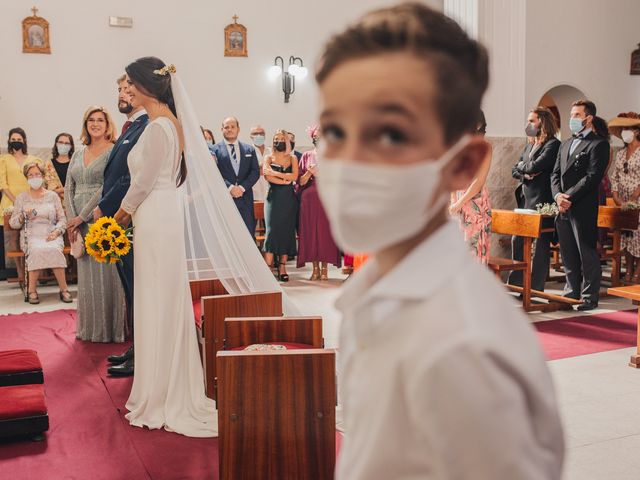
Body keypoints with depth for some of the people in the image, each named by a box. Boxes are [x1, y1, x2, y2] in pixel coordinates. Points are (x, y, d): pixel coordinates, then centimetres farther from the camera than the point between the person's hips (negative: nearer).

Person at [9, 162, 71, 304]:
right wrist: (23, 216, -10)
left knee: (54, 249, -35)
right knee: (37, 250, -36)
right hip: (31, 237, 0)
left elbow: (62, 219, 10)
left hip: (51, 236, 0)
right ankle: (32, 290, -28)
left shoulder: (53, 196, 14)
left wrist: (57, 231, -10)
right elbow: (12, 223, 11)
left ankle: (63, 289, -28)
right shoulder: (21, 198, 13)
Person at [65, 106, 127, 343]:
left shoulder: (113, 151, -4)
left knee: (107, 274, -3)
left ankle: (111, 328, 7)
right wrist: (72, 220, -3)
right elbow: (69, 189, 11)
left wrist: (82, 217, -12)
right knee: (86, 276, 10)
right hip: (80, 222, 6)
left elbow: (107, 188, -12)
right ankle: (90, 329, 20)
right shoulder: (78, 154, 16)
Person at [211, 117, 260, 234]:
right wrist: (230, 187, -15)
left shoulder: (249, 150, 15)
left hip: (245, 199, 3)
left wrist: (242, 187, -7)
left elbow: (255, 172, 7)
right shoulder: (215, 149, 6)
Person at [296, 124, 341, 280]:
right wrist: (309, 172, -12)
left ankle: (324, 268, 2)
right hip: (309, 199, 1)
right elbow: (300, 181, 6)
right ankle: (315, 268, 7)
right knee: (311, 231, -1)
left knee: (326, 231, -5)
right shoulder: (306, 156, 11)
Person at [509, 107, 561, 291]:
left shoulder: (553, 145, -10)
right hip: (525, 200, 9)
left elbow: (535, 166, -21)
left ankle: (536, 287, 6)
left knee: (541, 245, 0)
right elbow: (515, 170, 14)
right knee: (517, 240, 12)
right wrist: (525, 174, -7)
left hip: (541, 201, -9)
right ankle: (516, 282, 23)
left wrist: (522, 166, -2)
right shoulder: (530, 145, 17)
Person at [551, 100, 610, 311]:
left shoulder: (598, 144, -5)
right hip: (563, 207, 7)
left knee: (587, 254, -1)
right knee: (568, 254, 12)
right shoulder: (565, 144, 19)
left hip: (583, 208, -7)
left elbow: (593, 177, -13)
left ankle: (589, 297, 6)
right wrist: (557, 195, -4)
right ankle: (572, 292, 23)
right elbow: (556, 173, 15)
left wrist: (569, 197, -16)